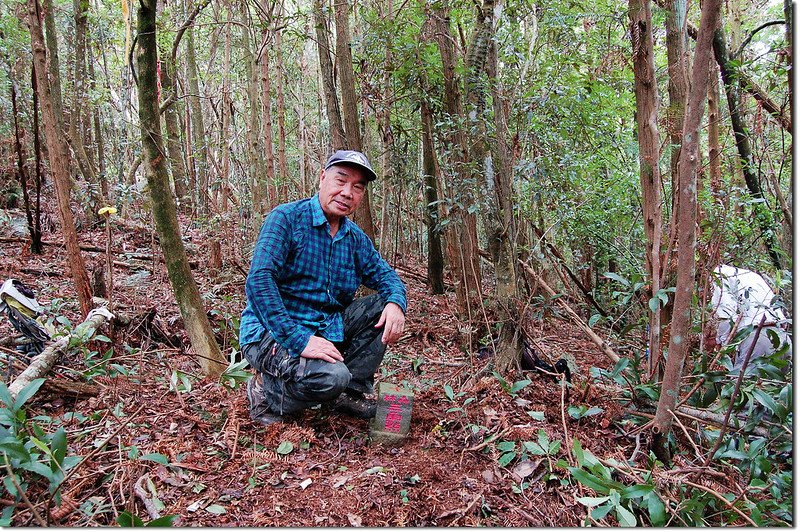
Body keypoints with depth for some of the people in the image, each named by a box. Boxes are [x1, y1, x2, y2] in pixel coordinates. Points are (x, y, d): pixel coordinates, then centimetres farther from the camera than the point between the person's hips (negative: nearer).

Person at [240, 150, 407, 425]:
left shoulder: (356, 238, 7)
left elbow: (385, 275, 12)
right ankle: (266, 391, -2)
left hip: (326, 328, 7)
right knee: (332, 376, -32)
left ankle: (353, 392, 2)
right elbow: (258, 281, -24)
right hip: (271, 332, -7)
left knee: (384, 306, -4)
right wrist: (300, 340, -31)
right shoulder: (287, 218, -14)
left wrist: (396, 303, -14)